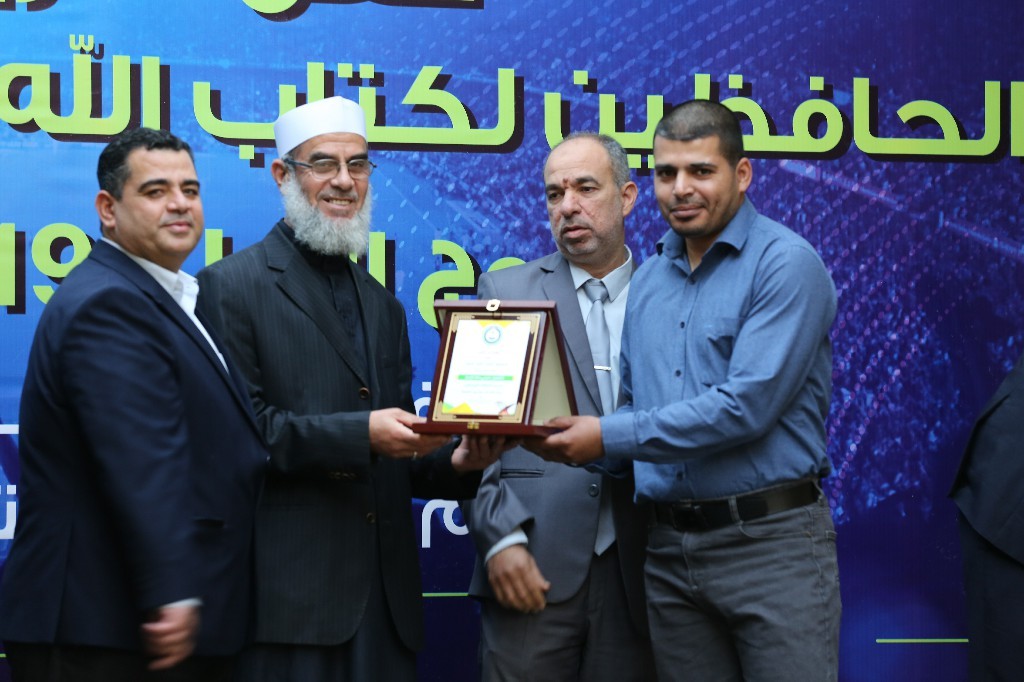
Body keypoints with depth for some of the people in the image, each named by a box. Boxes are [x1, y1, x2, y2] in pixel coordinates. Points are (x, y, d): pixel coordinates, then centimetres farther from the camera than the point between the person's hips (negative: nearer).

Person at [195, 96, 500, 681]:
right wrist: (360, 433, -19)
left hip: (385, 591, 6)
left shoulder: (383, 306, 20)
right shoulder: (232, 287, -2)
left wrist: (455, 462, -1)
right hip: (290, 588, -6)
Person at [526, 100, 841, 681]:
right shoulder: (648, 280, 13)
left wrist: (609, 437, -16)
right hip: (670, 546, 6)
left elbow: (746, 408, -18)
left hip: (769, 539, -6)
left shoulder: (785, 263, -9)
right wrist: (571, 441, -6)